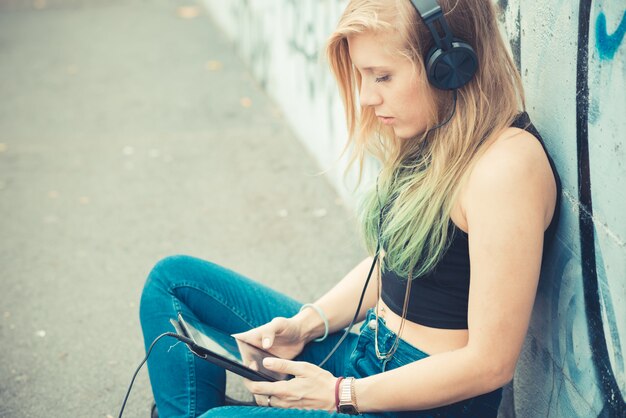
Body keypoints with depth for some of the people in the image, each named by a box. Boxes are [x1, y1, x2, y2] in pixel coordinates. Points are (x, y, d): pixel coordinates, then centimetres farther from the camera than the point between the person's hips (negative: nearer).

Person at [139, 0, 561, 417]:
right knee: (175, 277, 7)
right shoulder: (428, 140, 3)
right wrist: (306, 324, -2)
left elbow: (491, 361, -23)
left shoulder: (506, 167, -25)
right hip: (367, 352, 9)